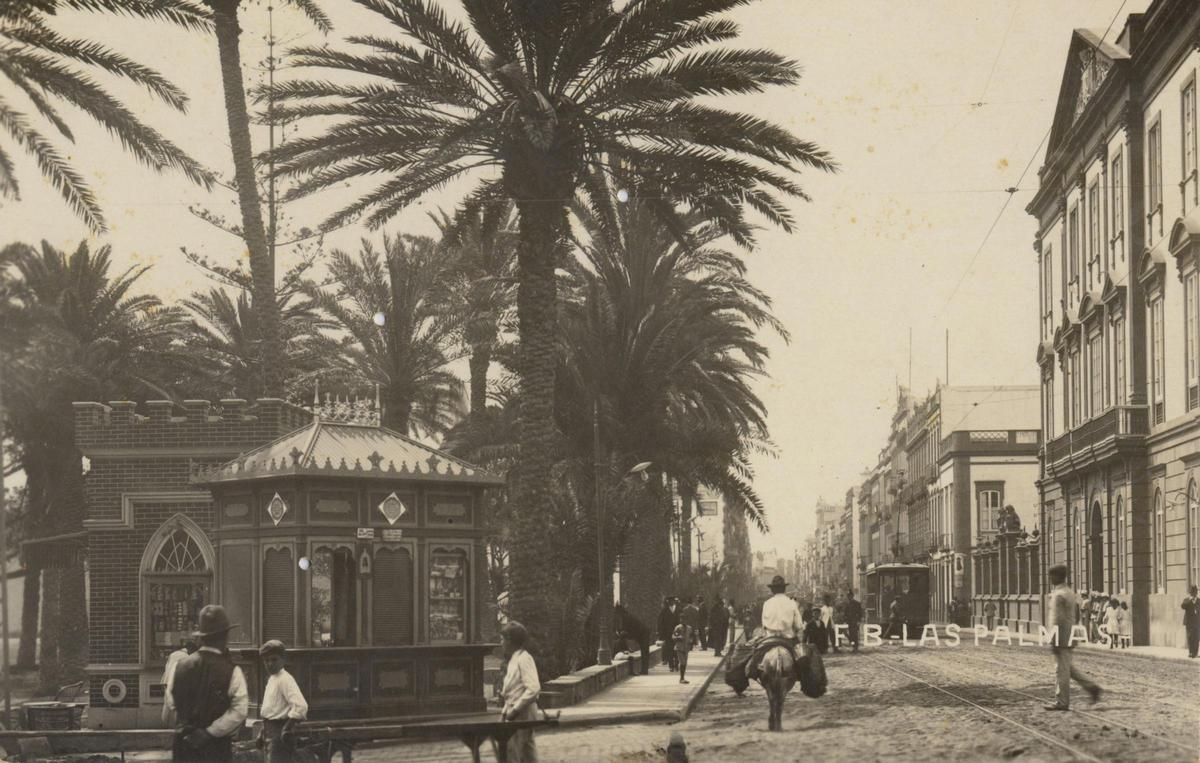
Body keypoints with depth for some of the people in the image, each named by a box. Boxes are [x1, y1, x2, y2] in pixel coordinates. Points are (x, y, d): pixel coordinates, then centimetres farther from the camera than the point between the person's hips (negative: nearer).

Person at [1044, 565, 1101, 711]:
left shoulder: (1058, 595, -16)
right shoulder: (1071, 593, 13)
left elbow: (1057, 621, -21)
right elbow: (1075, 612, 19)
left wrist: (1054, 642, -20)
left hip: (1061, 637, -9)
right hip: (1070, 636, 9)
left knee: (1061, 670, -2)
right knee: (1067, 668, 17)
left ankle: (1061, 702, 3)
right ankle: (1091, 687, 12)